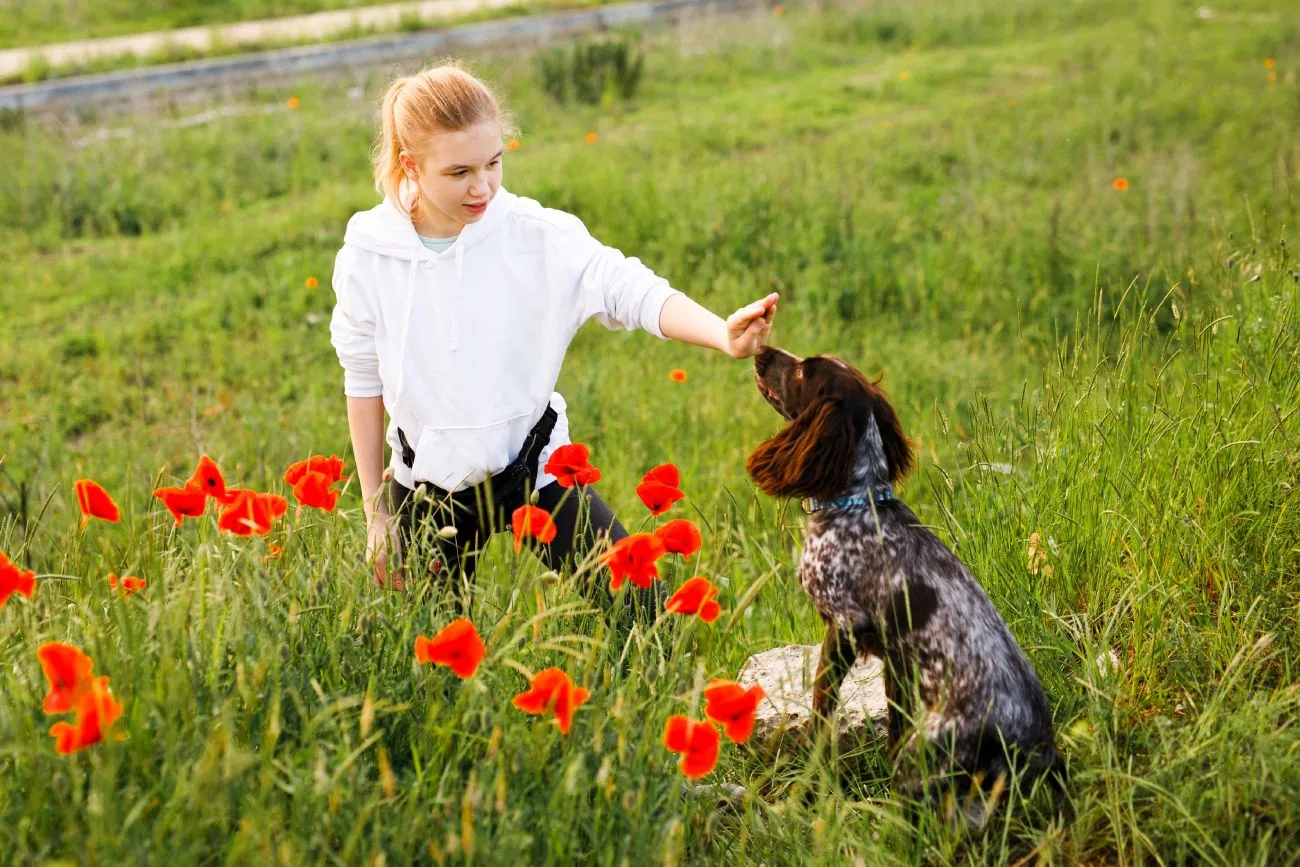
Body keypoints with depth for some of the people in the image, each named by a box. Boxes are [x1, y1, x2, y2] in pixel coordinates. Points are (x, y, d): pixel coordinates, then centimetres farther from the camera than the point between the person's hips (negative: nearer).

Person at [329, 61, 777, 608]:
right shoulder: (367, 257, -10)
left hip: (534, 471, -1)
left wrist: (724, 336, -45)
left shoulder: (540, 237, -15)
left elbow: (632, 291, -25)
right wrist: (375, 510, 5)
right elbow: (364, 384, 1)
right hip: (426, 490, 1)